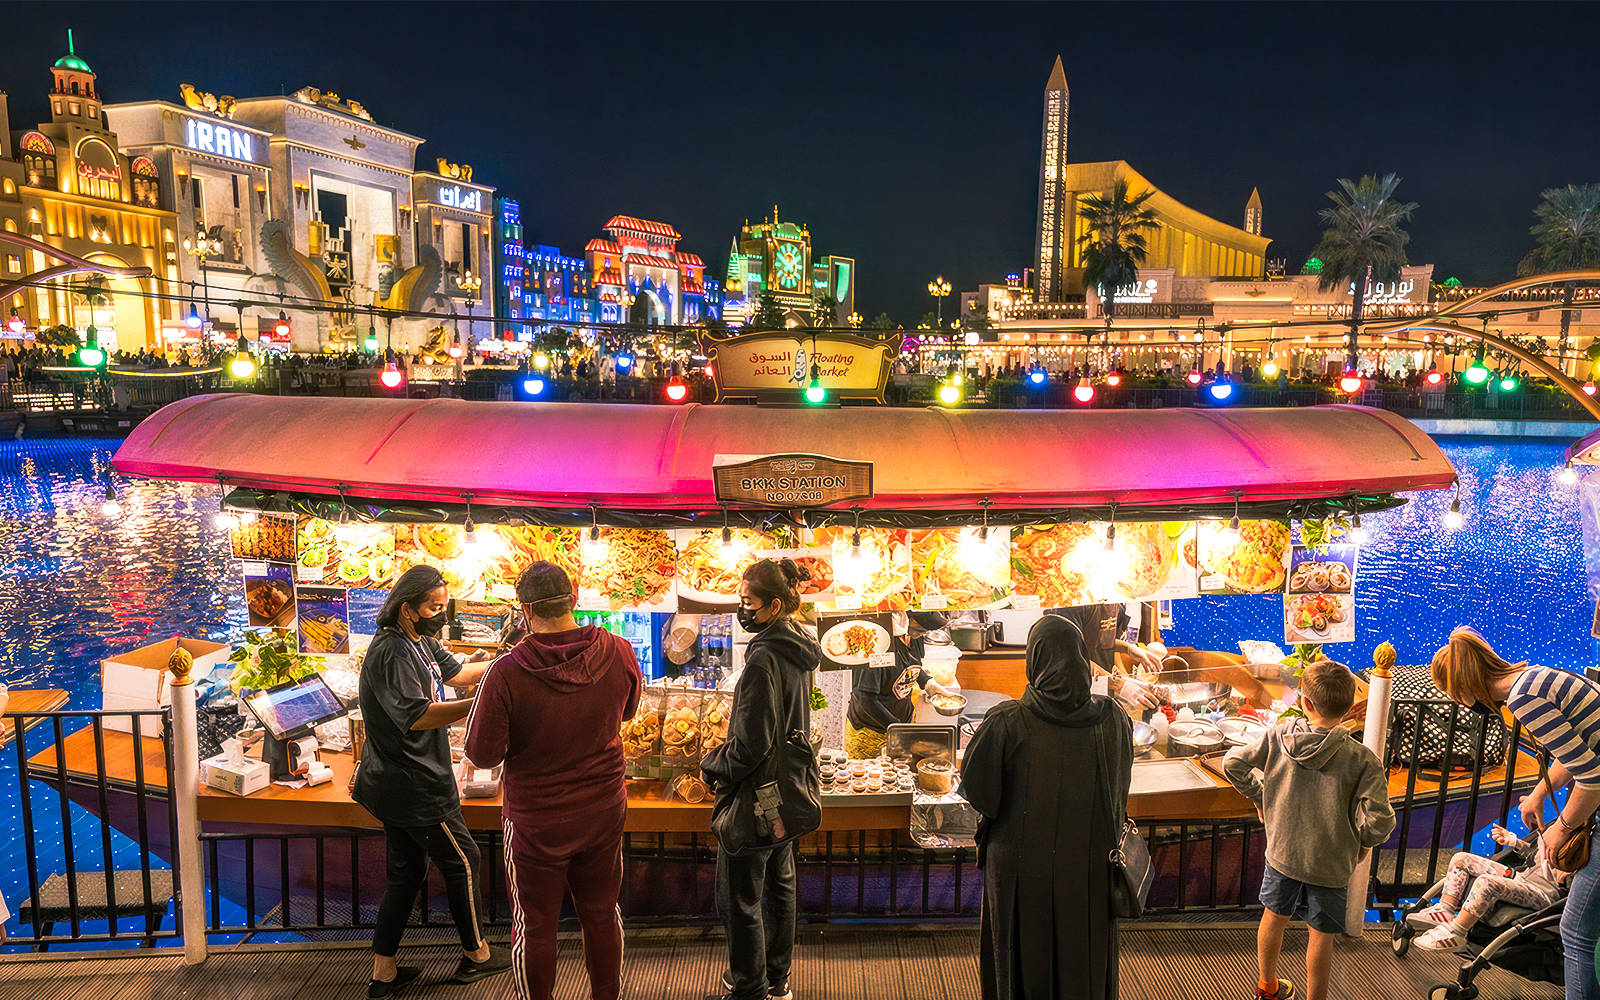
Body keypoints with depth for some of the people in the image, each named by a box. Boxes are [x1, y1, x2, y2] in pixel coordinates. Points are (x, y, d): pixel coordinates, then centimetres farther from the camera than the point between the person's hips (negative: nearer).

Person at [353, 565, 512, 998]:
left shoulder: (423, 642, 7)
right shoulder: (391, 653, -23)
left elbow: (456, 673, 20)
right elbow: (417, 716, -31)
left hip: (394, 784, 10)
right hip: (413, 788, -10)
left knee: (407, 870, 17)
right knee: (462, 861, 7)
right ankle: (476, 954, 25)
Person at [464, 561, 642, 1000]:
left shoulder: (507, 673, -24)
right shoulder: (619, 653, -12)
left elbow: (482, 755, -15)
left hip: (536, 823, -3)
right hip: (605, 811, 4)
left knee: (535, 926, 17)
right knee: (602, 914, 22)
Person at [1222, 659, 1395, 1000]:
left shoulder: (1278, 736, -14)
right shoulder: (1362, 760, -22)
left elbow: (1233, 763, -7)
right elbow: (1378, 821, -24)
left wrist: (1258, 795, 10)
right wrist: (1363, 842, -2)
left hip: (1281, 852, 3)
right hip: (1330, 863, -3)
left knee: (1275, 916, 24)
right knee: (1322, 935, 17)